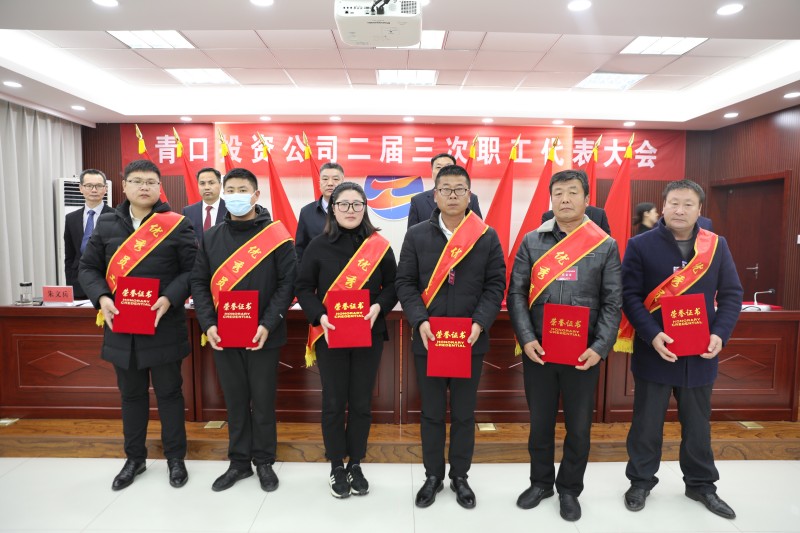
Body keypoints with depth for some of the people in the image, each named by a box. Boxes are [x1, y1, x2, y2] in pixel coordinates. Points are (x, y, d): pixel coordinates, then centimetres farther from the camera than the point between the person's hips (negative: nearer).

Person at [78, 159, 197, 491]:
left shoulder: (177, 224, -4)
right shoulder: (106, 224, 7)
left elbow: (193, 270, -7)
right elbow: (88, 268, 9)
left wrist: (170, 298, -20)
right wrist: (101, 298, -9)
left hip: (164, 326, -3)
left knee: (168, 392, 9)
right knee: (131, 394, 17)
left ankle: (175, 457, 26)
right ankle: (134, 458, 35)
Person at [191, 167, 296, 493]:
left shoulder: (276, 235, -5)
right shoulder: (211, 237, 7)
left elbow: (287, 282, -9)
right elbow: (199, 283, 7)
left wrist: (268, 325, -17)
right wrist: (208, 325, -6)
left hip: (263, 336, -3)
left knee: (263, 401, 9)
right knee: (235, 401, 14)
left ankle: (264, 462, 28)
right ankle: (239, 462, 31)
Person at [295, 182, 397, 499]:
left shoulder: (379, 246, -1)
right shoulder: (318, 246, -2)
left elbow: (392, 284, 4)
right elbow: (304, 288, 0)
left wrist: (379, 307, -14)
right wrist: (320, 317, -15)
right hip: (329, 335, 0)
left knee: (361, 402, 10)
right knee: (333, 402, 8)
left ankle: (356, 464, 30)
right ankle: (336, 466, 27)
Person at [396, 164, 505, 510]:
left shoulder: (488, 237, 1)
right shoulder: (416, 235, 1)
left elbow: (495, 285, -1)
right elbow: (405, 283, -1)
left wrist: (479, 324, -15)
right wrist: (420, 321, -14)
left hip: (470, 341, 0)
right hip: (427, 339, 0)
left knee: (464, 413, 14)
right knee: (431, 413, 14)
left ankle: (460, 476, 33)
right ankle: (433, 475, 32)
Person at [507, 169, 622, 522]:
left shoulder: (606, 246, 1)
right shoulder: (532, 241, 3)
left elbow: (612, 303, -1)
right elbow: (517, 293, 0)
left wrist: (600, 347, -11)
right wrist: (526, 339, -10)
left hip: (584, 353, 0)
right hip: (538, 351, 1)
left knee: (579, 425, 13)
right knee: (540, 421, 15)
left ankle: (569, 489, 35)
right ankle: (540, 482, 37)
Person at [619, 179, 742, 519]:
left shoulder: (717, 246, 4)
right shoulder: (641, 245, -6)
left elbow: (731, 295, 5)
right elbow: (630, 295, -9)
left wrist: (720, 334, -11)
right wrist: (652, 335, -21)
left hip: (700, 353, 3)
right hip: (654, 351, -3)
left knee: (698, 423, 18)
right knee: (647, 422, 10)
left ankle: (701, 484, 38)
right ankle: (641, 481, 28)